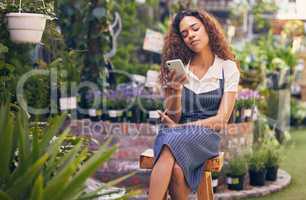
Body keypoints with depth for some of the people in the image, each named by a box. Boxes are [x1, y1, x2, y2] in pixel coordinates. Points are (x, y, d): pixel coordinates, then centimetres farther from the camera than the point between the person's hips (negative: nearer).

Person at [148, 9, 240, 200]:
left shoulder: (228, 68, 2)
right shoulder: (177, 70, 7)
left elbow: (221, 120, -3)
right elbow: (173, 118, 2)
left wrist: (179, 127, -9)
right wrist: (174, 90, -17)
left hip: (206, 135, -1)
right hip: (175, 136, 2)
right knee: (175, 166, -36)